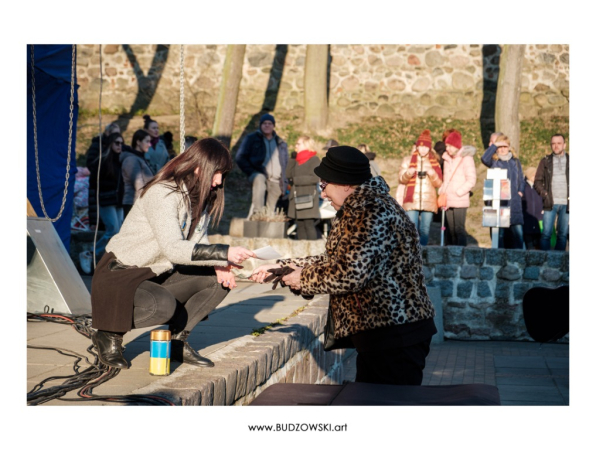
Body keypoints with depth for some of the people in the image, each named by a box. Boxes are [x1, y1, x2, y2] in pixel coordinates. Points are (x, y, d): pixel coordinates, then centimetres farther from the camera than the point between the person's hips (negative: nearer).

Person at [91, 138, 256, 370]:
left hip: (160, 275, 8)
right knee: (163, 306, -36)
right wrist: (224, 253, -38)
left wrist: (219, 265, -15)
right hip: (121, 274, -8)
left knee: (220, 279, -7)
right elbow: (174, 249, -34)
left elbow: (199, 241, 7)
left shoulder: (201, 196, 3)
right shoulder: (162, 193, -24)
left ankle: (177, 341, 1)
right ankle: (109, 334, -7)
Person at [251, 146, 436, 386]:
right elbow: (334, 261, 23)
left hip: (395, 336, -11)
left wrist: (304, 279, -9)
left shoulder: (371, 212, -19)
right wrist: (280, 266, 19)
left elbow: (349, 274, -26)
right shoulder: (361, 209, 16)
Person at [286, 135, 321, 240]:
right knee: (300, 225, 7)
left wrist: (296, 180, -14)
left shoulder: (314, 160, -5)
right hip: (297, 197, 7)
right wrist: (292, 159, 6)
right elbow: (288, 175, 12)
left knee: (309, 225, -9)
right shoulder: (297, 160, 18)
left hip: (308, 196, -7)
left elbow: (315, 178, -15)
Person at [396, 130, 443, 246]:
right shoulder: (407, 160, 13)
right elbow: (401, 179, 3)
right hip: (411, 201, -1)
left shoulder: (434, 163, 14)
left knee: (425, 230, -2)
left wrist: (432, 174, -12)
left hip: (428, 202, 1)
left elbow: (439, 183, 8)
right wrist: (408, 173, -19)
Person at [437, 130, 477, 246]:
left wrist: (458, 192, -13)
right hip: (447, 201, 6)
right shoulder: (447, 158, 15)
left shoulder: (466, 158, -4)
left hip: (460, 201, -6)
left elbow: (471, 180, -8)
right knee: (450, 230, 6)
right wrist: (441, 191, 8)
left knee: (459, 229, -11)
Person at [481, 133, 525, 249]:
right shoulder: (494, 162, 6)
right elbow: (484, 159, -17)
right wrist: (494, 145, -12)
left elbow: (521, 179, 18)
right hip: (497, 201, -2)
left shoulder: (515, 162, 15)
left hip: (513, 202, 2)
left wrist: (520, 191, 0)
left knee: (518, 231, -5)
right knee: (498, 232, -1)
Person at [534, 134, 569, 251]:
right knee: (546, 233, -7)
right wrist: (544, 193, -6)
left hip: (566, 203, 1)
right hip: (551, 203, 0)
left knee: (563, 234, 2)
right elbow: (537, 181, 10)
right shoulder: (545, 161, 12)